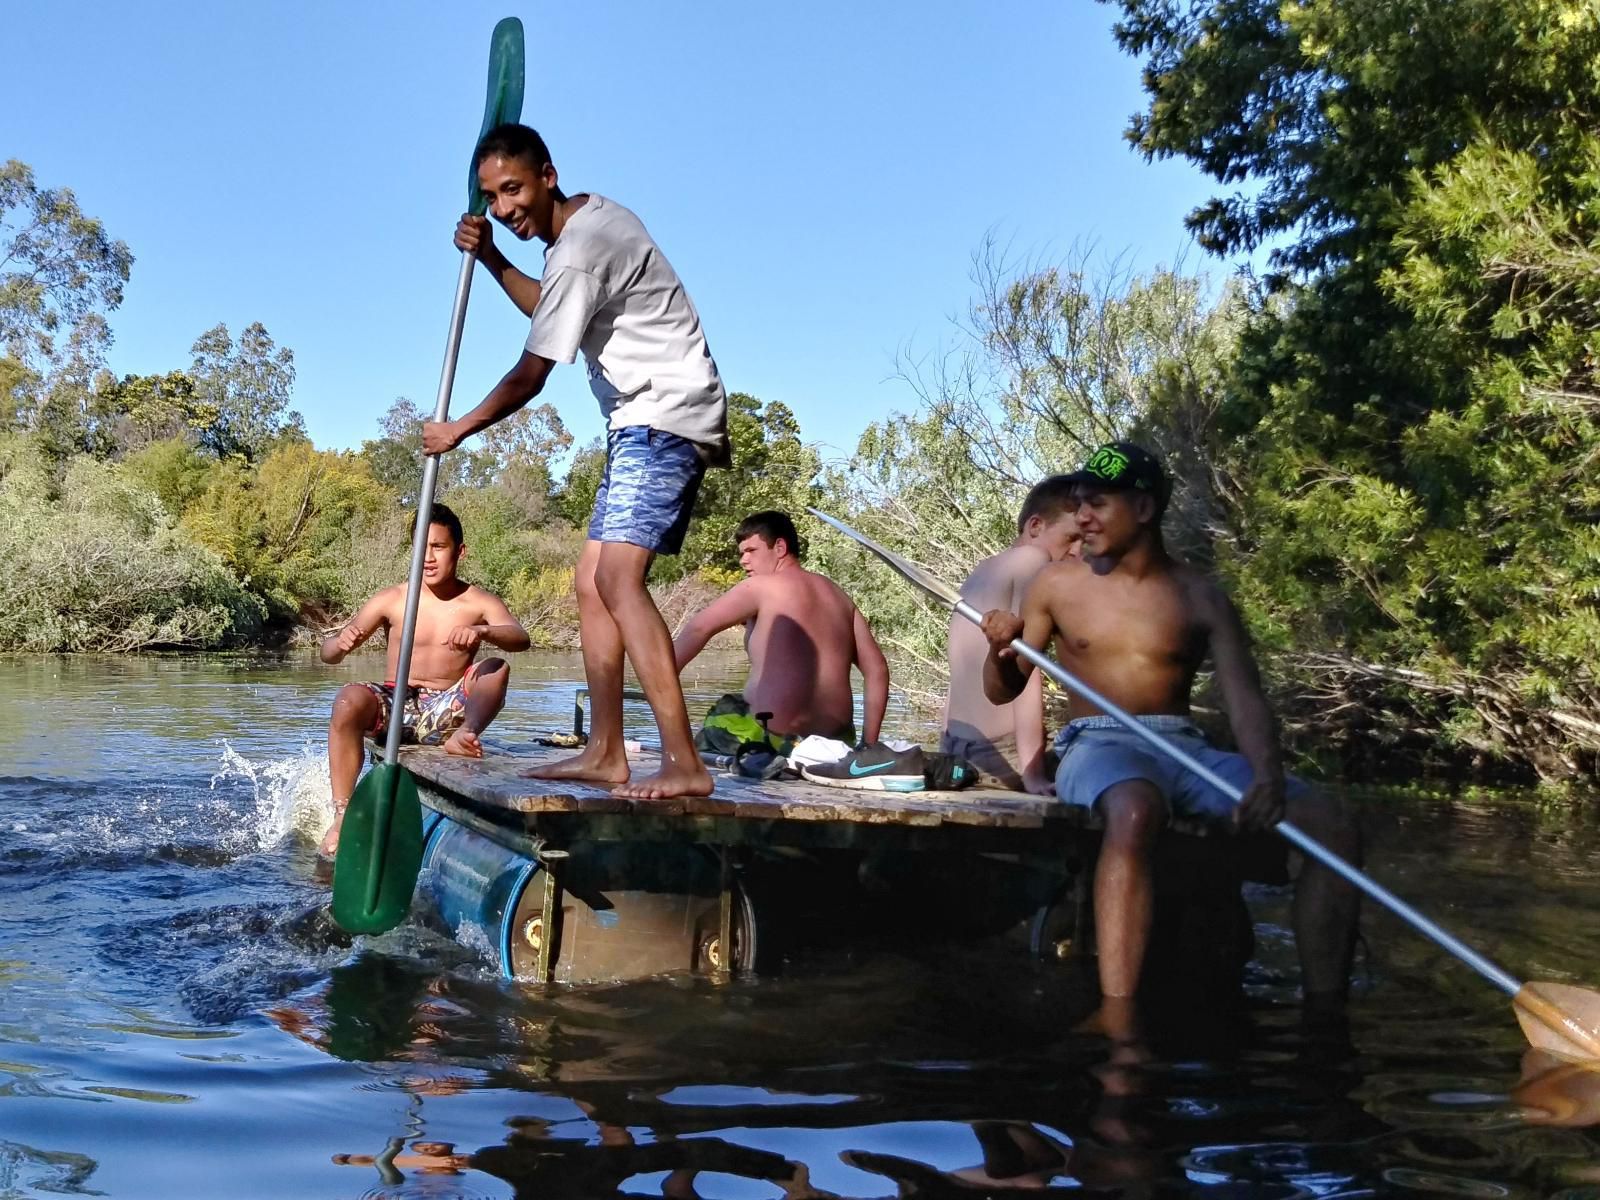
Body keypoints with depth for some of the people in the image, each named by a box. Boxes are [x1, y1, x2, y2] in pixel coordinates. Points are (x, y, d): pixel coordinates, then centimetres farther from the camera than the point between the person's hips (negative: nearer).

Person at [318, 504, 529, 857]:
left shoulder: (481, 602, 1)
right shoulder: (392, 600, 2)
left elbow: (520, 637, -19)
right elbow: (328, 654, 1)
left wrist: (482, 632, -41)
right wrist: (339, 642, -24)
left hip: (447, 711, 0)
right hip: (394, 705, 1)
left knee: (496, 668, -24)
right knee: (349, 699, -31)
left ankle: (463, 735, -52)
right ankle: (342, 816, -30)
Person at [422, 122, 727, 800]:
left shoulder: (576, 253, -16)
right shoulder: (593, 212, 15)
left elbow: (530, 375, -11)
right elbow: (551, 308, 33)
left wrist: (457, 430, 4)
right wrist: (490, 258, 18)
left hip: (664, 421, -11)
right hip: (647, 424, 11)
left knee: (617, 576, -24)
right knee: (593, 582, 8)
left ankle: (683, 764, -30)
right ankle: (605, 753, 11)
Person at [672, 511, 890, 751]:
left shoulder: (761, 587, -3)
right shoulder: (838, 594, 15)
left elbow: (698, 628, -11)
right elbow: (877, 670, 10)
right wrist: (868, 746, 11)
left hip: (775, 737, -7)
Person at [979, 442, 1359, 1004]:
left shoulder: (1201, 597, 8)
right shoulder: (1057, 584, 9)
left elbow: (1245, 699, -2)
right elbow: (1002, 690, 13)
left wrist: (1267, 777, -22)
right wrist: (1000, 650, -11)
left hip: (1187, 749, 3)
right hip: (1099, 746, -3)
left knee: (1330, 824, -18)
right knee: (1134, 812, -41)